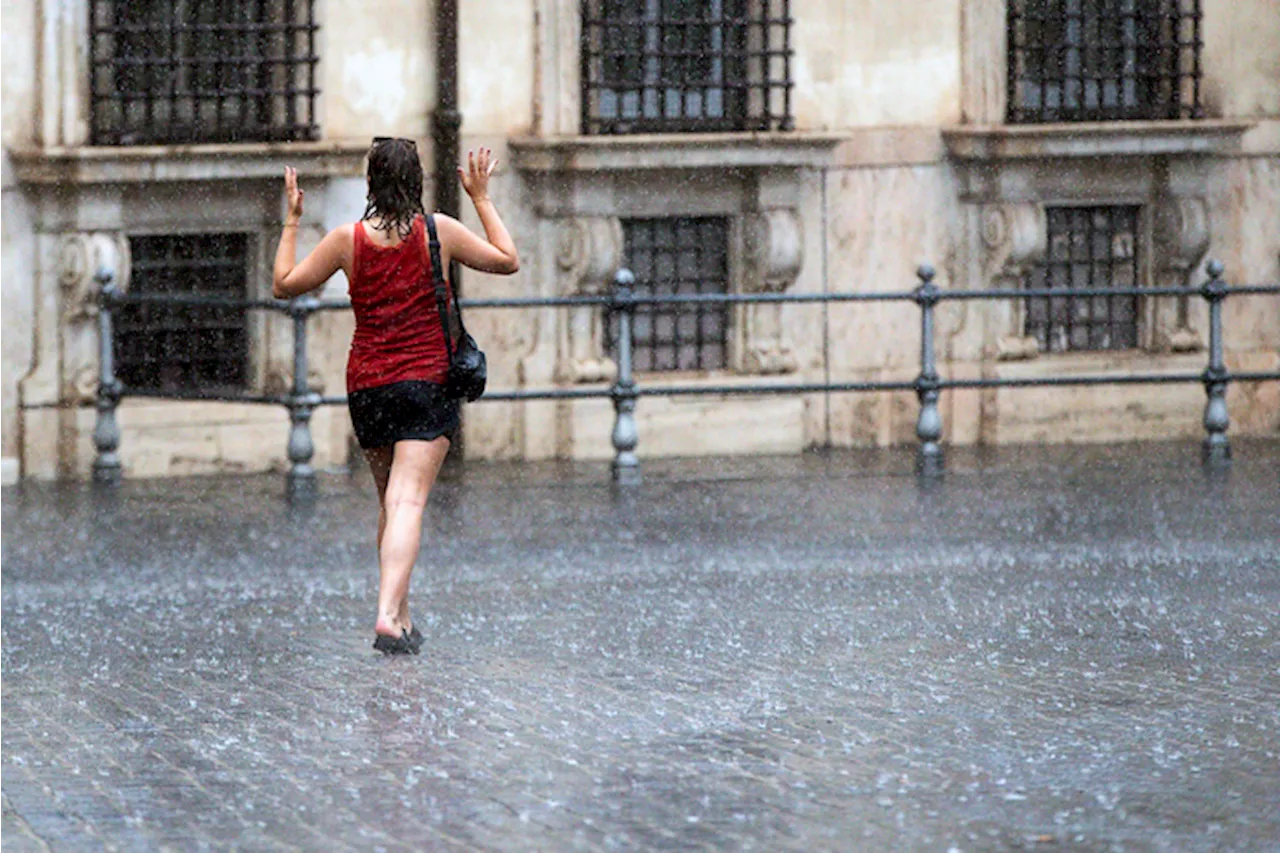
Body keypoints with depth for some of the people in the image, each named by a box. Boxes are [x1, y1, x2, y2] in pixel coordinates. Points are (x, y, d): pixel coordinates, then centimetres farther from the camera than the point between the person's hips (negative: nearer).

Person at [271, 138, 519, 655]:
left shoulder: (348, 239, -1)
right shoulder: (439, 231, -4)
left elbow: (284, 285, 8)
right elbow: (507, 261, 8)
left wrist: (291, 221, 17)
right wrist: (481, 200, 16)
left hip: (366, 386, 3)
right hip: (427, 381, -3)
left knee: (390, 502, 18)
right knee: (409, 501, -12)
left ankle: (400, 616, 22)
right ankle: (388, 614, -29)